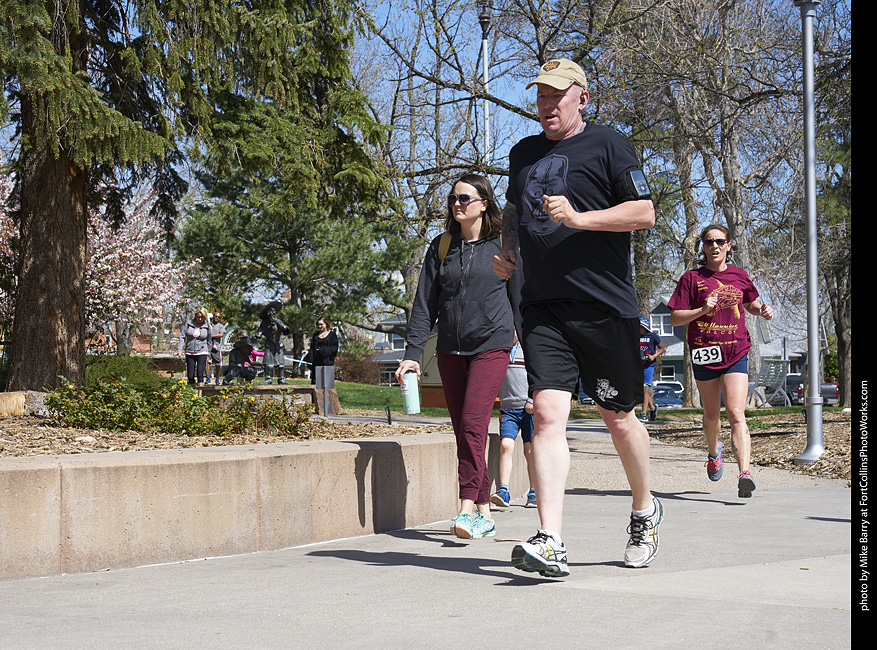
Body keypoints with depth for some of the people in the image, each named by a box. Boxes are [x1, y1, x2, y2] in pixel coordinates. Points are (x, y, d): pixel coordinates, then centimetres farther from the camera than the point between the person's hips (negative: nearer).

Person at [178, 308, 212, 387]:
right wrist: (180, 349, -8)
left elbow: (208, 341, 8)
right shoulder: (188, 323, 0)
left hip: (201, 352, -2)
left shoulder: (207, 326, 0)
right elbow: (182, 337, 2)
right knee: (190, 376, 2)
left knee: (200, 374, -14)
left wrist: (208, 356, 10)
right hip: (189, 352, 2)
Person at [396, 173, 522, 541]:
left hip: (491, 345, -4)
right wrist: (412, 353, 1)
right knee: (464, 431, 4)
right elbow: (425, 303, 9)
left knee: (473, 423, -17)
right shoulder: (441, 247, 10)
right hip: (450, 349, 4)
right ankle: (484, 513, 12)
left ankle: (467, 508, -16)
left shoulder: (503, 245, 2)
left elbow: (520, 299, 5)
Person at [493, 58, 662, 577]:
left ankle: (645, 511, 32)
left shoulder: (607, 145, -1)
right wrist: (508, 248, 13)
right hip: (542, 307, 4)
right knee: (547, 412, -11)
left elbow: (645, 212, -7)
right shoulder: (523, 154, 17)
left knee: (618, 417, 6)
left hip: (604, 306, -4)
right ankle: (551, 544, -16)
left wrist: (579, 218, -18)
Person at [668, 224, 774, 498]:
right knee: (711, 415, 14)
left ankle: (744, 473, -24)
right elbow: (674, 319, -2)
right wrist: (702, 309, -18)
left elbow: (749, 303, 27)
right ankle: (714, 452, 46)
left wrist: (763, 309, 4)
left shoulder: (739, 276, 8)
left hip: (736, 354, 0)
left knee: (736, 413, -15)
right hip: (704, 353, 0)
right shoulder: (692, 278, 0)